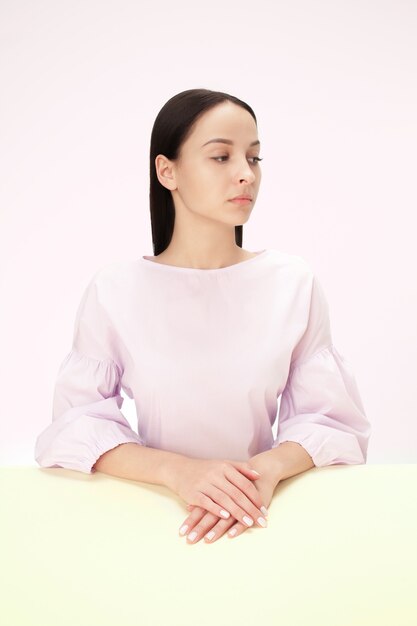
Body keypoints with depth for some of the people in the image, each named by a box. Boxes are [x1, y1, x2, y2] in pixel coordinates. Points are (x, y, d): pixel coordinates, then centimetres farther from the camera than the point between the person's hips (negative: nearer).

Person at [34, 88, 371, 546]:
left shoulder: (294, 283, -2)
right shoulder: (114, 290, -3)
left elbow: (332, 420, -1)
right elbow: (75, 424, -5)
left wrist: (269, 467, -20)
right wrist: (178, 470, -21)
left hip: (262, 515, 2)